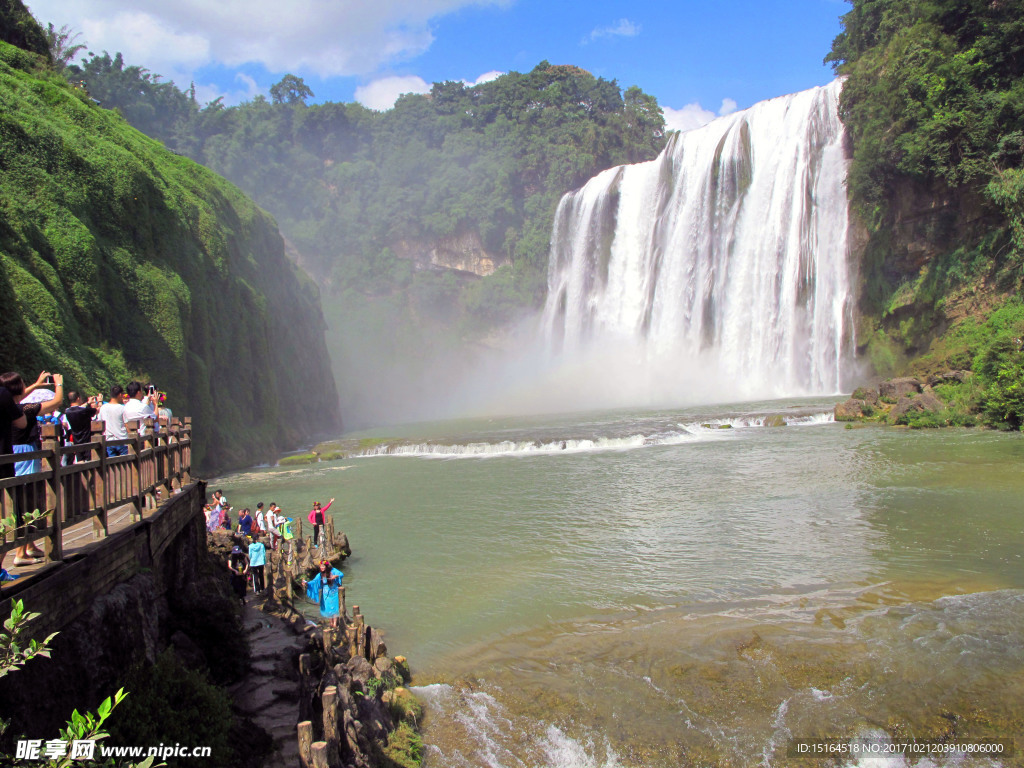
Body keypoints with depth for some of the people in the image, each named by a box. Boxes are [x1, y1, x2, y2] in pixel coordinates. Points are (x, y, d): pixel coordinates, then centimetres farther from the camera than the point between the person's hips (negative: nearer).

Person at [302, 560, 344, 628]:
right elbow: (314, 582, -19)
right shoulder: (320, 575, -9)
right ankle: (331, 622, 28)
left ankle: (335, 622, 16)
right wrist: (307, 583, -37)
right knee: (327, 608, 8)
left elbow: (341, 574, -15)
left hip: (334, 593, -2)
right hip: (326, 594, 2)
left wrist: (336, 576, -36)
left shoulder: (333, 571, -13)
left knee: (334, 608, 3)